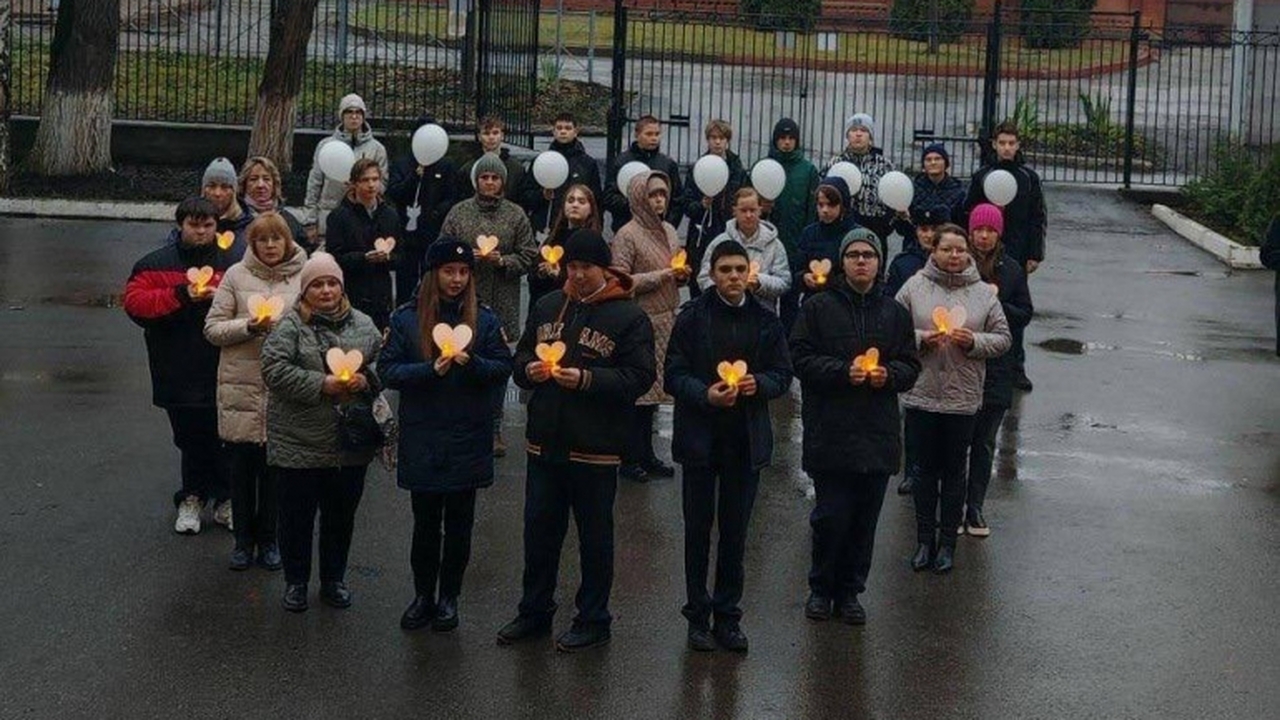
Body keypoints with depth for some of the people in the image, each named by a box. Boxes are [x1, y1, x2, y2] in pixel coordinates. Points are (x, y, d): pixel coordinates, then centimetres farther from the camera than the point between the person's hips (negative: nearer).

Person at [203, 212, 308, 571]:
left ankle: (268, 538, 23)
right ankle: (243, 539, 21)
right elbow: (212, 328, 0)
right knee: (241, 463, 6)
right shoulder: (237, 275, 1)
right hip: (241, 383, 0)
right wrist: (249, 326, -14)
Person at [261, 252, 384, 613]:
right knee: (297, 516, 7)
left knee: (341, 515, 14)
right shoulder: (289, 326, -8)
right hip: (299, 444, -3)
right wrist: (322, 385, -20)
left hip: (350, 444, 4)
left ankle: (334, 580, 29)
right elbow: (274, 371, -16)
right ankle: (295, 582, 23)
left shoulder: (362, 325, 6)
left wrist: (365, 380, -11)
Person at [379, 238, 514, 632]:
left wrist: (472, 362, -19)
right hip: (422, 440, -1)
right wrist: (431, 369, -20)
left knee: (459, 524, 9)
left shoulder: (484, 319, 1)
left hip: (467, 440, 1)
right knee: (425, 522, 8)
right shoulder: (407, 318, -2)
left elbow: (503, 368, 1)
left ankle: (448, 597, 21)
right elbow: (387, 370, -5)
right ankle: (423, 596, 22)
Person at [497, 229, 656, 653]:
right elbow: (521, 355, 15)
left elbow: (640, 376, -14)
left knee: (595, 536, 7)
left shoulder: (629, 316, -8)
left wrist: (588, 379, -24)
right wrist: (529, 369, -9)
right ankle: (535, 612, 28)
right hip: (545, 440, 5)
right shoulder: (548, 307, 9)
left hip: (595, 447, -5)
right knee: (539, 529, 14)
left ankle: (593, 621, 19)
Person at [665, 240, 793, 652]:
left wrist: (759, 384, -15)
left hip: (747, 438, 2)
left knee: (735, 530, 8)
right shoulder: (693, 316, -4)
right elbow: (674, 375, -5)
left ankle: (727, 616, 18)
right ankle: (698, 615, 16)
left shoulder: (766, 320, 3)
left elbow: (782, 375, 6)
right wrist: (706, 394, -22)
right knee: (698, 528, 6)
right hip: (700, 435, -2)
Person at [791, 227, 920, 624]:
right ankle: (821, 588, 18)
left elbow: (910, 365, 11)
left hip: (878, 436, 3)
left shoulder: (895, 313, 10)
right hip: (830, 433, -3)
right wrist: (843, 371, -18)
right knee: (831, 516, -1)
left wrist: (888, 374, -10)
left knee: (865, 520, 7)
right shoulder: (818, 308, 0)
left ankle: (849, 591, 20)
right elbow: (801, 358, -5)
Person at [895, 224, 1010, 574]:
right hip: (921, 393, 0)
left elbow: (1003, 339, 4)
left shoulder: (984, 293, 2)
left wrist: (974, 341, -14)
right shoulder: (915, 287, -1)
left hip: (963, 397, 0)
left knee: (954, 470, 8)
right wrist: (921, 338, -16)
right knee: (925, 468, 9)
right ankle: (924, 540, 20)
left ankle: (947, 542, 19)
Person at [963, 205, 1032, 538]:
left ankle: (975, 508, 17)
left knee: (984, 442, 9)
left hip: (995, 367, 3)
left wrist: (998, 304, -10)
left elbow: (1025, 314, 7)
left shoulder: (1012, 270, 5)